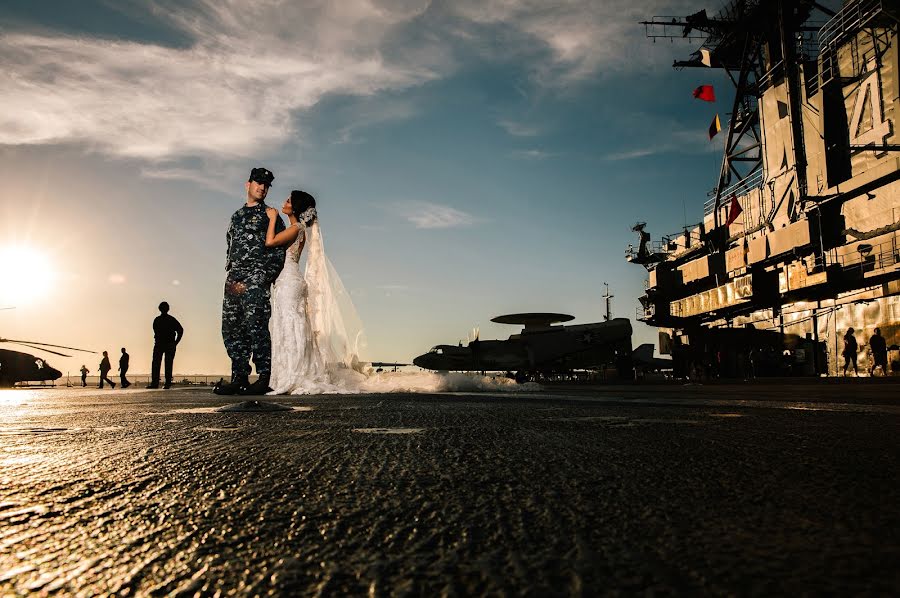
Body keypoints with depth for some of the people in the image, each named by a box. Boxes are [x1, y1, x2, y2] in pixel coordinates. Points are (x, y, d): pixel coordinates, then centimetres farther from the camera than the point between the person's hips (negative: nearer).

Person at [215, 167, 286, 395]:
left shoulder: (270, 216, 6)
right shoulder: (237, 216, 24)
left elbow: (278, 252, -2)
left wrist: (263, 279, -11)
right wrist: (229, 277, 9)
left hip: (256, 278, -6)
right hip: (233, 280, 6)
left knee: (255, 326, -14)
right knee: (231, 328, 2)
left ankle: (263, 379, -9)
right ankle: (239, 378, 8)